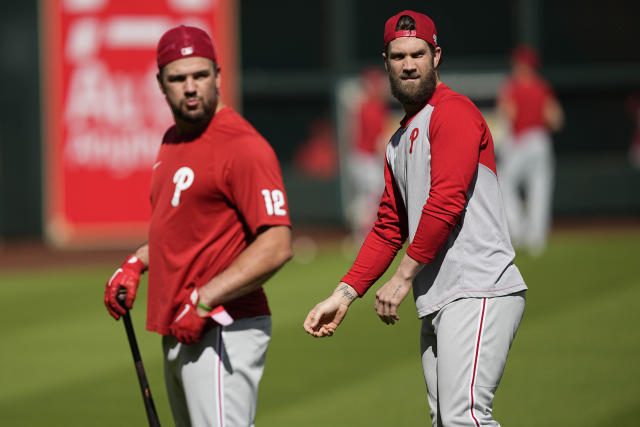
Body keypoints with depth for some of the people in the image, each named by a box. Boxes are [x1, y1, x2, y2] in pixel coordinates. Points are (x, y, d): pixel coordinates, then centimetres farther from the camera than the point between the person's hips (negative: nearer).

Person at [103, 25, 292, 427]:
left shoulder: (243, 147, -15)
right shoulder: (173, 141, 15)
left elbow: (277, 246, -22)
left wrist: (203, 301, -24)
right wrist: (136, 264, 15)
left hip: (222, 331, -10)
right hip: (179, 334, 10)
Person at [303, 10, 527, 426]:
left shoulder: (453, 112, -6)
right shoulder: (399, 141, 24)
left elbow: (446, 203, -15)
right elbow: (389, 228, 24)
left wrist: (404, 276, -10)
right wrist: (345, 293, 13)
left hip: (480, 295, -10)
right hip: (436, 306, 10)